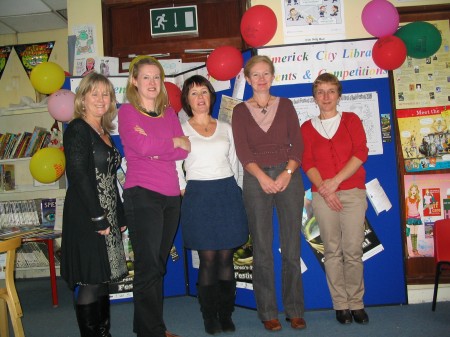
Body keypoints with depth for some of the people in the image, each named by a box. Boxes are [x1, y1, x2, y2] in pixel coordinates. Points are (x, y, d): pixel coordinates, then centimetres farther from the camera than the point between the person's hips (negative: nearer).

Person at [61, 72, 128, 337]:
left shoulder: (105, 132, 15)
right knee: (88, 282, -2)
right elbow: (79, 177, -16)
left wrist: (120, 216, 13)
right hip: (86, 218, -8)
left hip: (107, 216, 8)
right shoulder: (77, 129, -8)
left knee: (103, 278, 14)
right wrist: (97, 218, -18)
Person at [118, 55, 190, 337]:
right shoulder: (127, 111, 1)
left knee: (159, 264, 11)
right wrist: (174, 141, -2)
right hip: (142, 194, -5)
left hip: (171, 196, 6)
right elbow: (141, 146, -16)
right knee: (148, 266, -3)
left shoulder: (169, 112, 15)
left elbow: (184, 151, 4)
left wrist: (154, 149, -11)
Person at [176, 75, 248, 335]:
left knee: (226, 257, 4)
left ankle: (226, 314, 16)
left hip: (228, 193, 3)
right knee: (208, 258, -2)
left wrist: (234, 192, 9)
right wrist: (185, 190, -3)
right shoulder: (181, 130, 4)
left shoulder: (225, 128, 12)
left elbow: (235, 162, 15)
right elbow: (175, 166, 2)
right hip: (199, 196, -2)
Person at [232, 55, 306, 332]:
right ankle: (268, 312, 13)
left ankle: (295, 310, 14)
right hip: (256, 180, 0)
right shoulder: (240, 111, 8)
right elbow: (242, 150, -2)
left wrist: (287, 173, -12)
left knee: (292, 247, 2)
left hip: (288, 177, 1)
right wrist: (262, 177, -16)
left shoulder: (285, 105, 10)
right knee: (262, 249, 2)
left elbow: (297, 143, 3)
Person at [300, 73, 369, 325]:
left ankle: (356, 303, 10)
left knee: (353, 250, -3)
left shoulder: (351, 120, 10)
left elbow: (361, 153, -2)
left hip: (353, 192, 0)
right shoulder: (307, 127, 11)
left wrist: (335, 181, -11)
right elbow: (307, 162, 2)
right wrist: (324, 189, -12)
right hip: (322, 195, 1)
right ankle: (341, 305, 11)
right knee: (333, 251, 2)